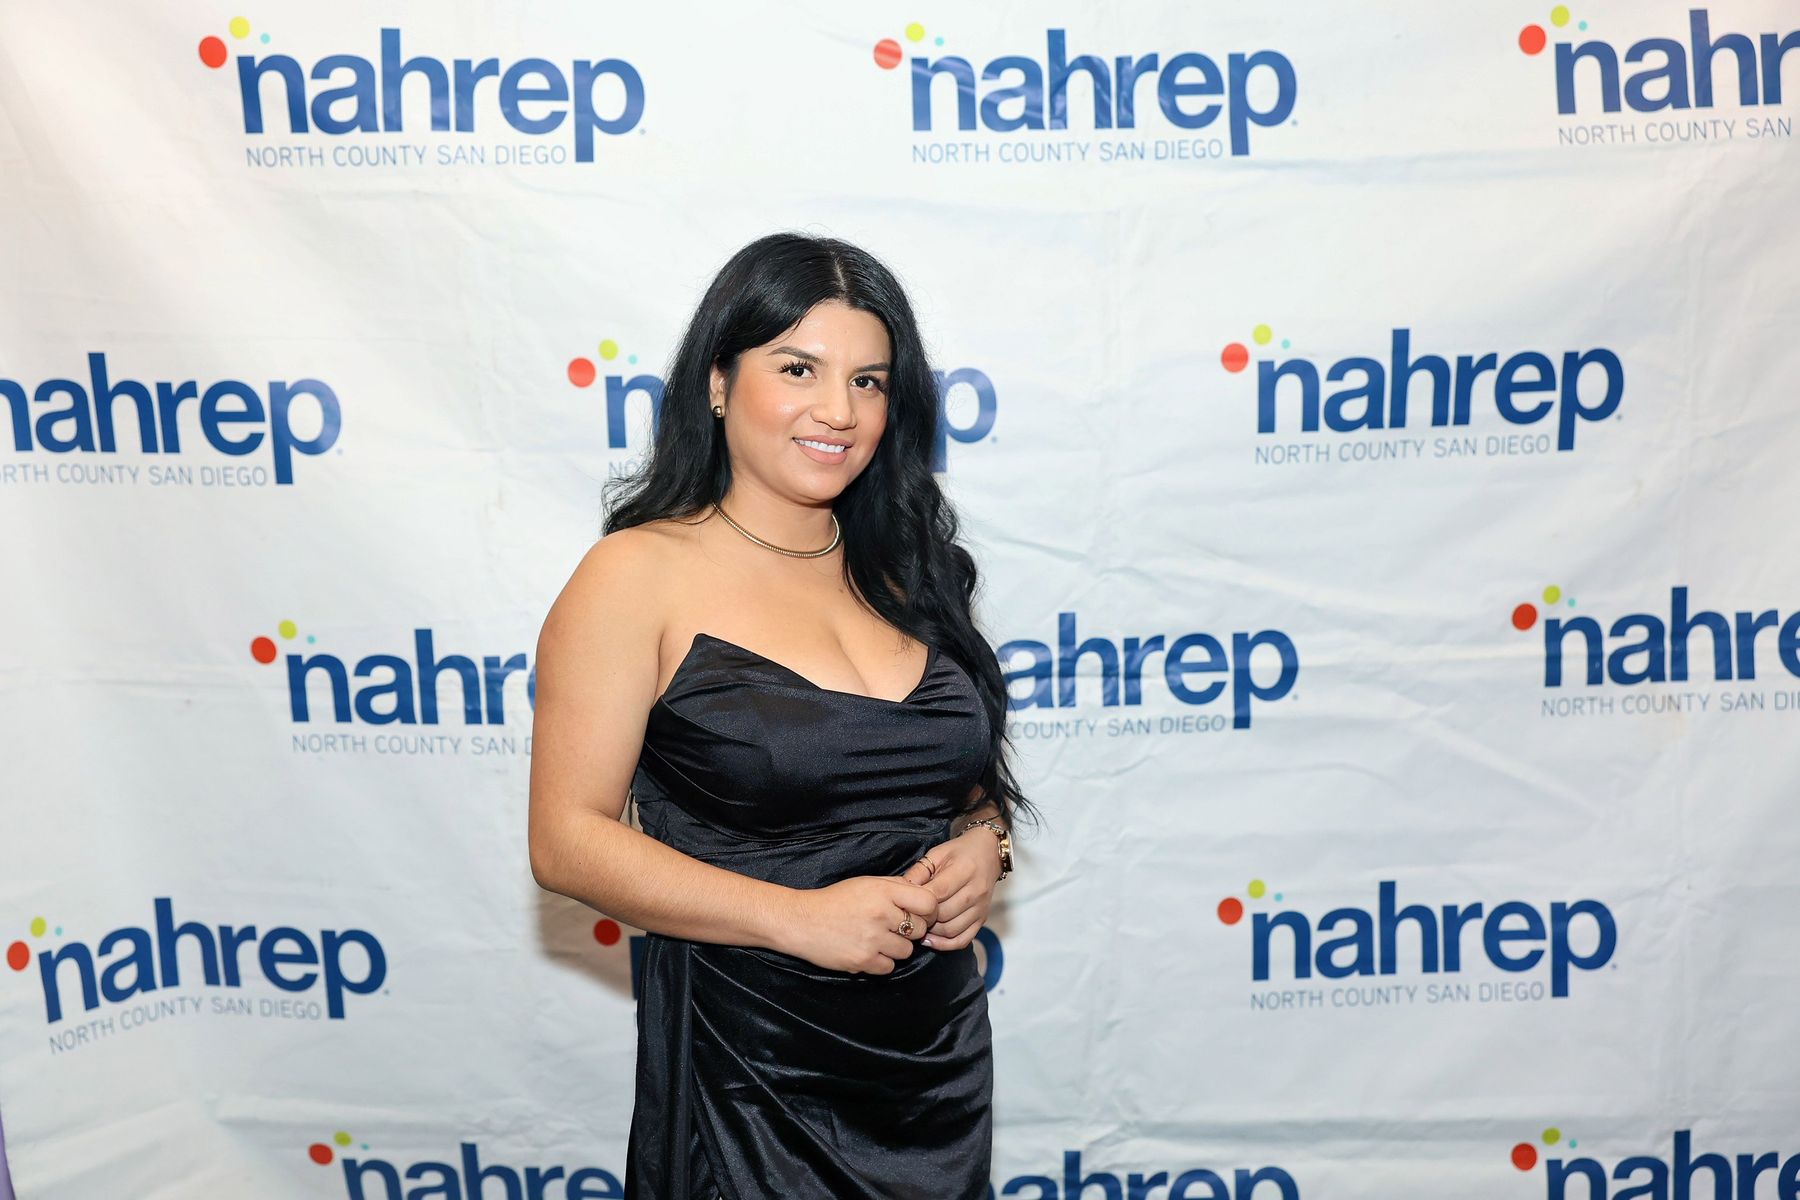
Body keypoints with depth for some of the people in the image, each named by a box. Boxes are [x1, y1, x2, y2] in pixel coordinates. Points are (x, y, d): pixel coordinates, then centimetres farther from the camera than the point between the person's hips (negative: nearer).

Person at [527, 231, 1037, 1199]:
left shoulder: (903, 570, 6)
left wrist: (985, 843, -7)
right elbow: (567, 839, -15)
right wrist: (800, 917, -22)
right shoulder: (639, 576, -11)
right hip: (748, 1067, -5)